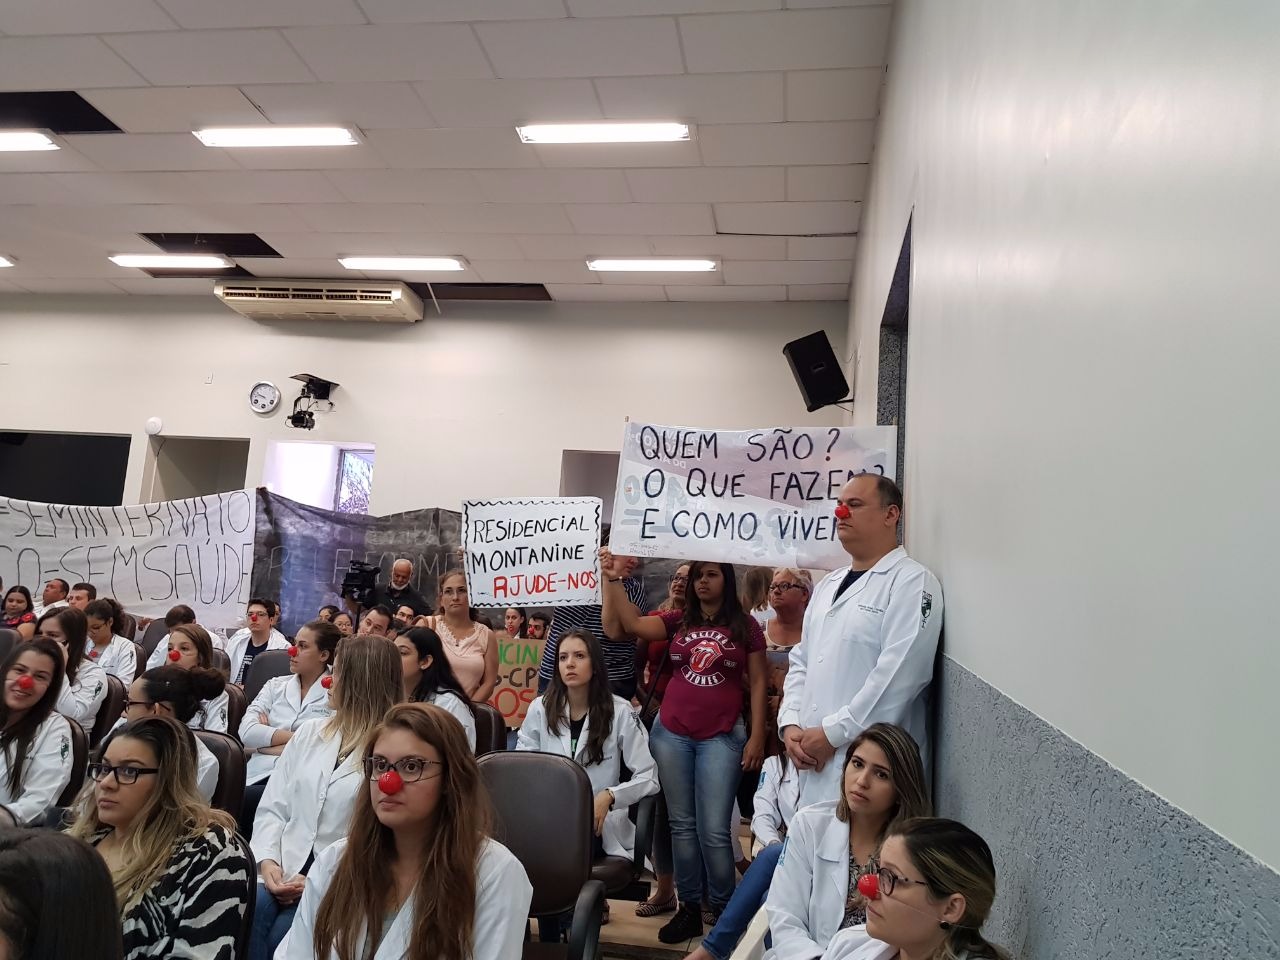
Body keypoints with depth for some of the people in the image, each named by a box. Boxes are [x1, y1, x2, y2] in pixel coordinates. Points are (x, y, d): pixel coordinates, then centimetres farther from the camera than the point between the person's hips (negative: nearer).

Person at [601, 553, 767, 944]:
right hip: (671, 733, 3)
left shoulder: (746, 626, 1)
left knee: (714, 829, -1)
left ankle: (723, 910, 17)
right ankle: (689, 908, 23)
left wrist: (757, 736, -5)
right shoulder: (678, 621, 6)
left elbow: (757, 683, 1)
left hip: (722, 737, -3)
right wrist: (613, 578, -15)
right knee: (682, 823, 11)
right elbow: (633, 623, -8)